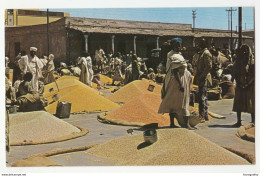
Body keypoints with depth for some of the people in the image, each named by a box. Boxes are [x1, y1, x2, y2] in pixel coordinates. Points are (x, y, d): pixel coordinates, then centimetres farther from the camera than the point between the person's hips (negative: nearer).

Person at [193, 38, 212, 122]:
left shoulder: (206, 53, -11)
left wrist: (201, 76, -18)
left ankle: (202, 116, -10)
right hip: (200, 78, 10)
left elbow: (209, 67, -17)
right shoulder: (200, 53, 18)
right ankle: (205, 115, 21)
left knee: (202, 97, -11)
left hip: (204, 79, -10)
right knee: (203, 97, 13)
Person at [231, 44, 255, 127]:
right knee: (238, 103, 4)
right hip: (240, 86, 4)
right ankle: (238, 121, 11)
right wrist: (238, 83, -4)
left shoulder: (252, 62, -3)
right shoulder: (238, 62, 7)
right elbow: (234, 74, 7)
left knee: (251, 103, 0)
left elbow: (254, 75, -7)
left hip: (250, 85, -4)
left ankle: (253, 121, 9)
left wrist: (248, 84, -15)